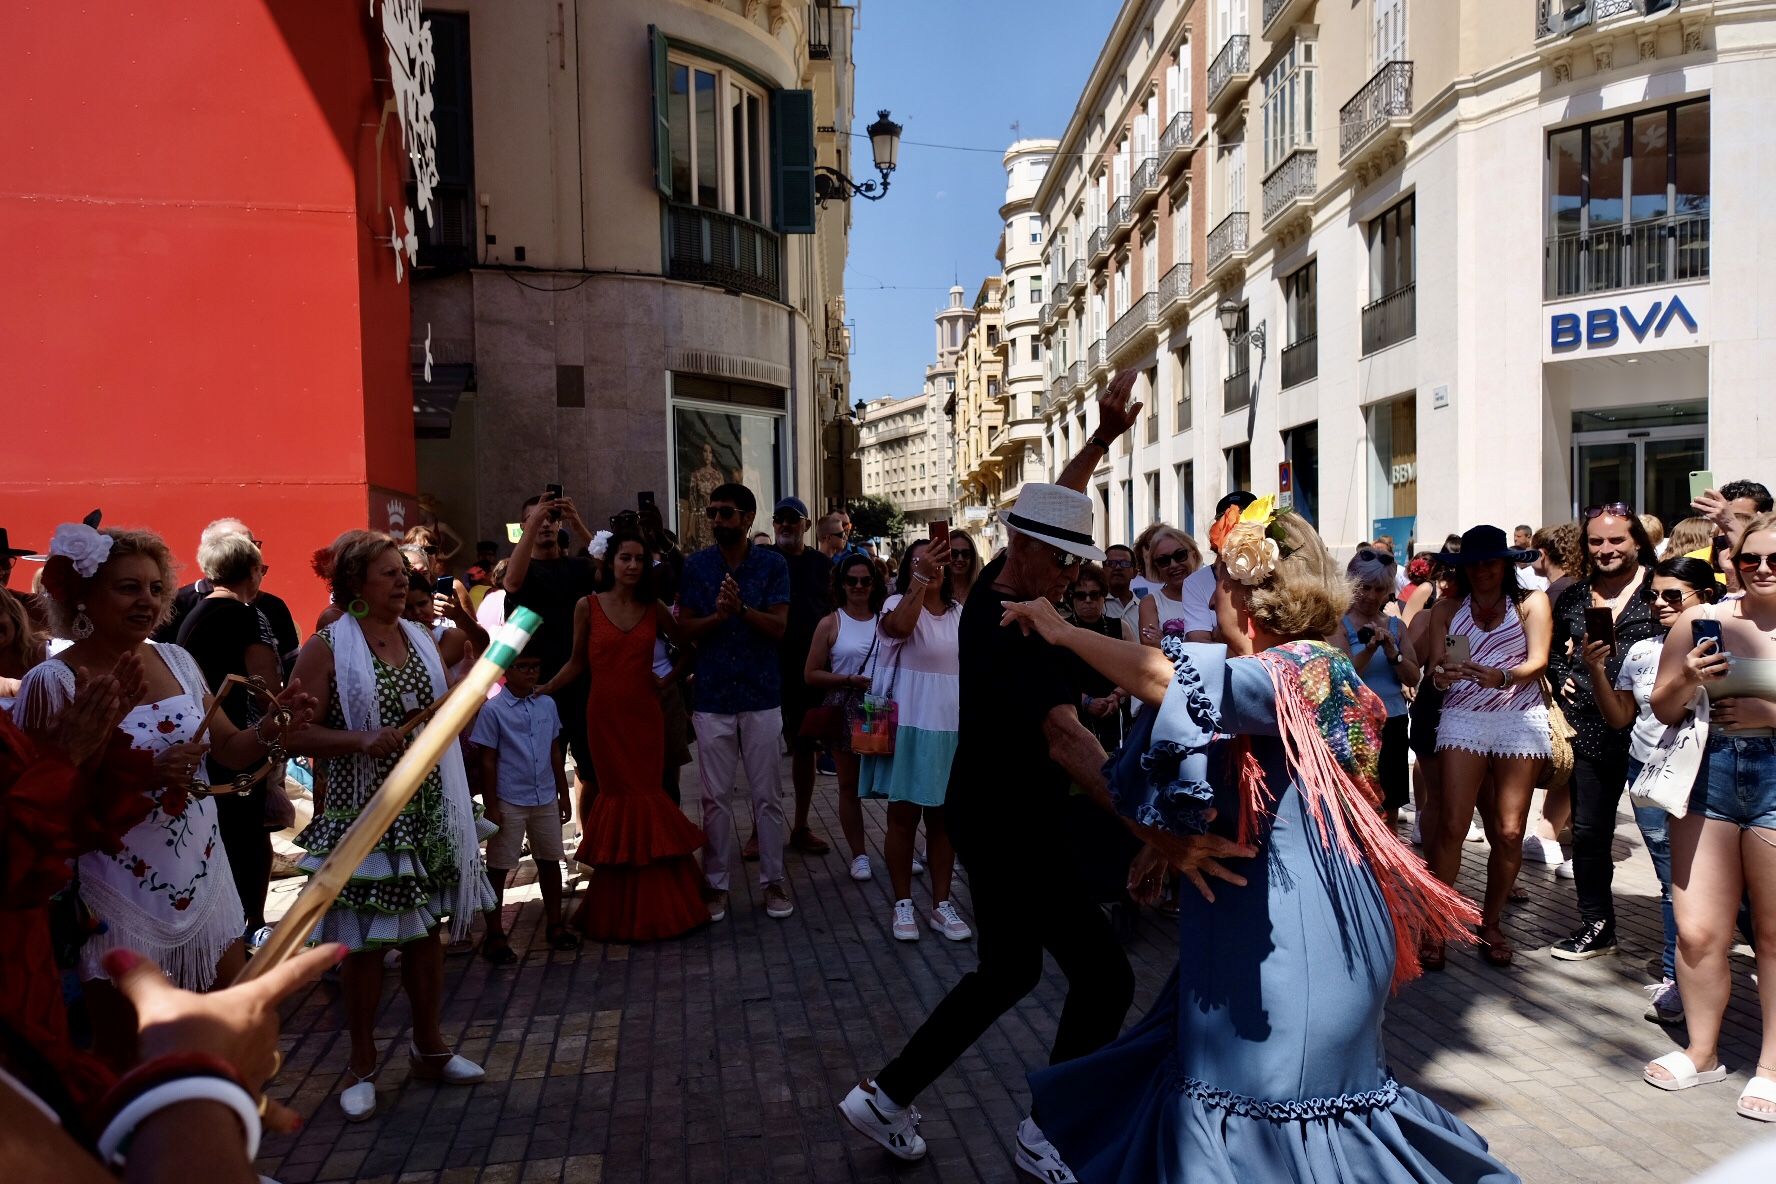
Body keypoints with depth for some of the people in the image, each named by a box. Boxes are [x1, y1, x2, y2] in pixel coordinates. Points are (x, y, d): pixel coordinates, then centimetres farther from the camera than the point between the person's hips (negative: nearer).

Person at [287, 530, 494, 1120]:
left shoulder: (422, 639, 9)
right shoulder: (328, 647, -8)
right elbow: (298, 733, -13)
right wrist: (364, 740, -25)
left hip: (426, 809, 5)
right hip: (361, 813, -5)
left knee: (426, 929, 13)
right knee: (364, 941, 5)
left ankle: (429, 1047, 29)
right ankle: (363, 1066, 23)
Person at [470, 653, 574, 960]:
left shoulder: (547, 704, 4)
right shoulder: (492, 710, -9)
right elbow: (488, 761, -7)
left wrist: (563, 794, 11)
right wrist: (491, 806, -9)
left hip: (546, 799, 5)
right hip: (509, 803, -4)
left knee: (550, 861, 13)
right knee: (498, 868, 6)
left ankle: (554, 925, 27)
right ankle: (494, 935, 17)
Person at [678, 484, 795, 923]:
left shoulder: (773, 565, -1)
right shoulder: (695, 565, 2)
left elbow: (778, 626, -8)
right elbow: (686, 627, 0)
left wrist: (741, 609, -26)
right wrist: (719, 615, -20)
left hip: (761, 695, -1)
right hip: (711, 697, 1)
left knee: (767, 794, 6)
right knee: (715, 796, 7)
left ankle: (773, 879, 18)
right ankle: (716, 883, 17)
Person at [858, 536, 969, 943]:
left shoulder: (960, 613, 9)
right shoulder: (898, 603, -5)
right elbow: (900, 626, -31)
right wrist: (920, 578, -35)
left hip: (952, 728, 4)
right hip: (909, 726, -4)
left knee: (942, 818, 10)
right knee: (903, 816, 4)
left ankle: (942, 904, 19)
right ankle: (903, 904, 15)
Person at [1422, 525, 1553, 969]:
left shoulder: (1531, 602, 6)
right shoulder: (1447, 609, 9)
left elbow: (1538, 661, -6)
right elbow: (1436, 664, 1)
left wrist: (1503, 676, -27)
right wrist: (1441, 673, -24)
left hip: (1520, 719, 0)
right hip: (1462, 719, 0)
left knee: (1509, 833, 1)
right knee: (1452, 826, -8)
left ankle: (1490, 924, 19)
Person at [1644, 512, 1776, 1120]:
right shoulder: (1702, 621, 4)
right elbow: (1662, 710, 9)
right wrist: (1686, 679, -9)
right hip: (1709, 773, 2)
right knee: (1697, 931, 4)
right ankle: (1702, 1051, 24)